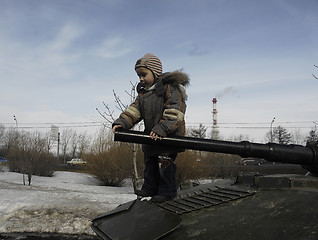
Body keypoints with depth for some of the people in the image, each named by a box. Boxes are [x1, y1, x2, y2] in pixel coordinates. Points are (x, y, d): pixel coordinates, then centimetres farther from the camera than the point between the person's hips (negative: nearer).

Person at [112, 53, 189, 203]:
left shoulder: (170, 87, -12)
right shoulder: (144, 92, 14)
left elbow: (175, 110, -21)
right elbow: (134, 109, 5)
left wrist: (162, 128, -31)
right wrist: (122, 122, -13)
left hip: (170, 134, -8)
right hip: (151, 135, 9)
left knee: (164, 162, -7)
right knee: (149, 162, 17)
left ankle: (167, 191, 10)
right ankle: (150, 188, 33)